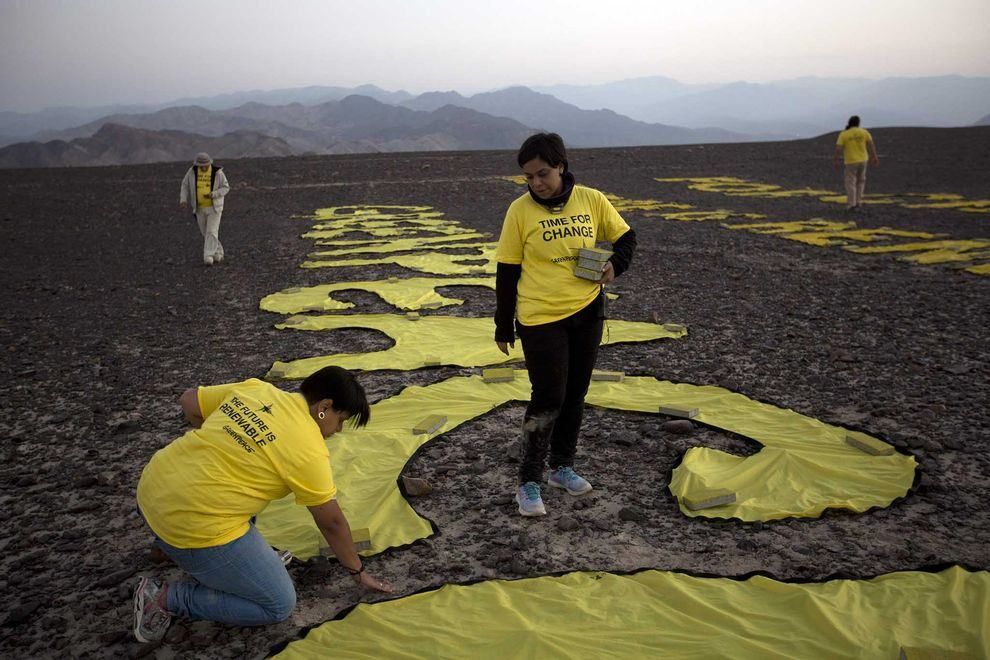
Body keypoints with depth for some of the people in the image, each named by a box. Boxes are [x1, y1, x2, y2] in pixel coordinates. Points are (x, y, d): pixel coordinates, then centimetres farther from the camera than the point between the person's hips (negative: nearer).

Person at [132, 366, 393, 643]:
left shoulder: (255, 388, 6)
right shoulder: (309, 450, -10)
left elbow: (188, 401, 15)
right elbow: (332, 523, 0)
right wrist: (358, 571, 14)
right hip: (192, 525, -8)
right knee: (279, 605, 4)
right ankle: (167, 598, 2)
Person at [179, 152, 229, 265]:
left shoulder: (217, 172, -14)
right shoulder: (192, 171, -6)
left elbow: (225, 188, -9)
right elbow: (185, 185, 3)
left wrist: (212, 194, -26)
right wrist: (183, 200, -13)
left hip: (214, 207, -3)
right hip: (200, 208, 4)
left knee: (212, 232, -14)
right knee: (206, 233, 11)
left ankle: (208, 257, -16)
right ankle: (218, 254, 28)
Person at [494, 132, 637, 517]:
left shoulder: (592, 200, -1)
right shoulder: (520, 210, -7)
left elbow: (626, 237, 13)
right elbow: (507, 272, -3)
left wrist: (614, 264, -8)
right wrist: (503, 327, 0)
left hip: (586, 312, 4)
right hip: (540, 318, -4)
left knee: (574, 395, 13)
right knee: (548, 399, -5)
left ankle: (563, 467, 31)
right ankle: (529, 484, 8)